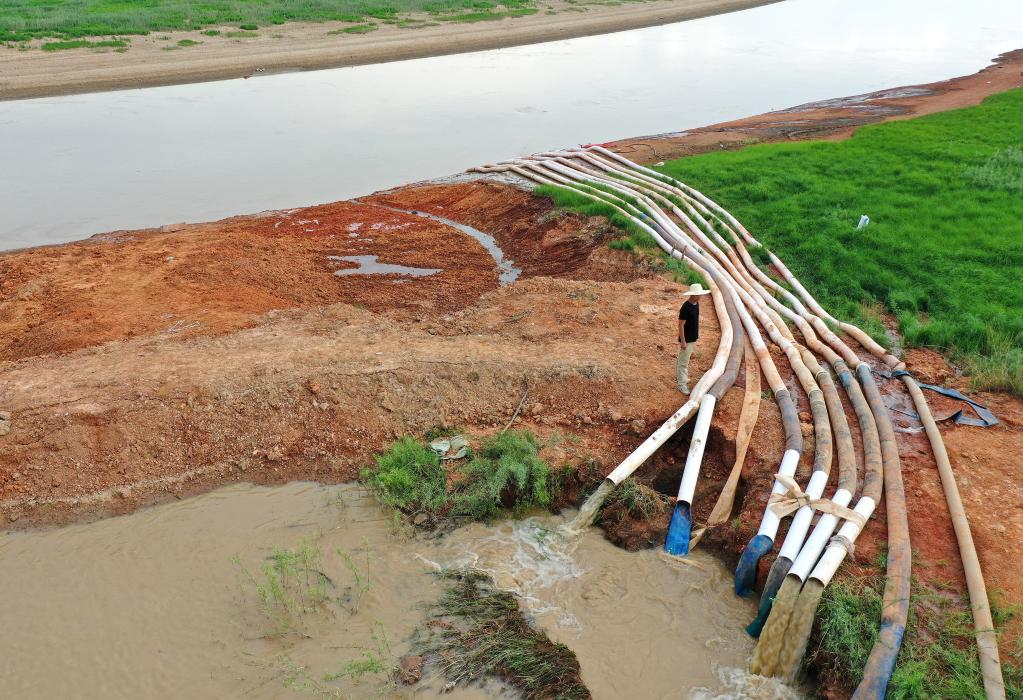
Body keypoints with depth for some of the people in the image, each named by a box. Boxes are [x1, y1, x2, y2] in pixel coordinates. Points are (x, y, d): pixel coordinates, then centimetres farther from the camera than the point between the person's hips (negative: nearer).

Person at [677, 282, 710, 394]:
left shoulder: (696, 304, 2)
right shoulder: (685, 307, -25)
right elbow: (681, 325, -22)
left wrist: (697, 333, 20)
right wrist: (683, 341, -21)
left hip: (693, 338, 9)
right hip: (686, 339, -9)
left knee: (682, 359, 23)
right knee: (683, 362, 0)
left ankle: (678, 376, 38)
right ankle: (682, 384, 7)